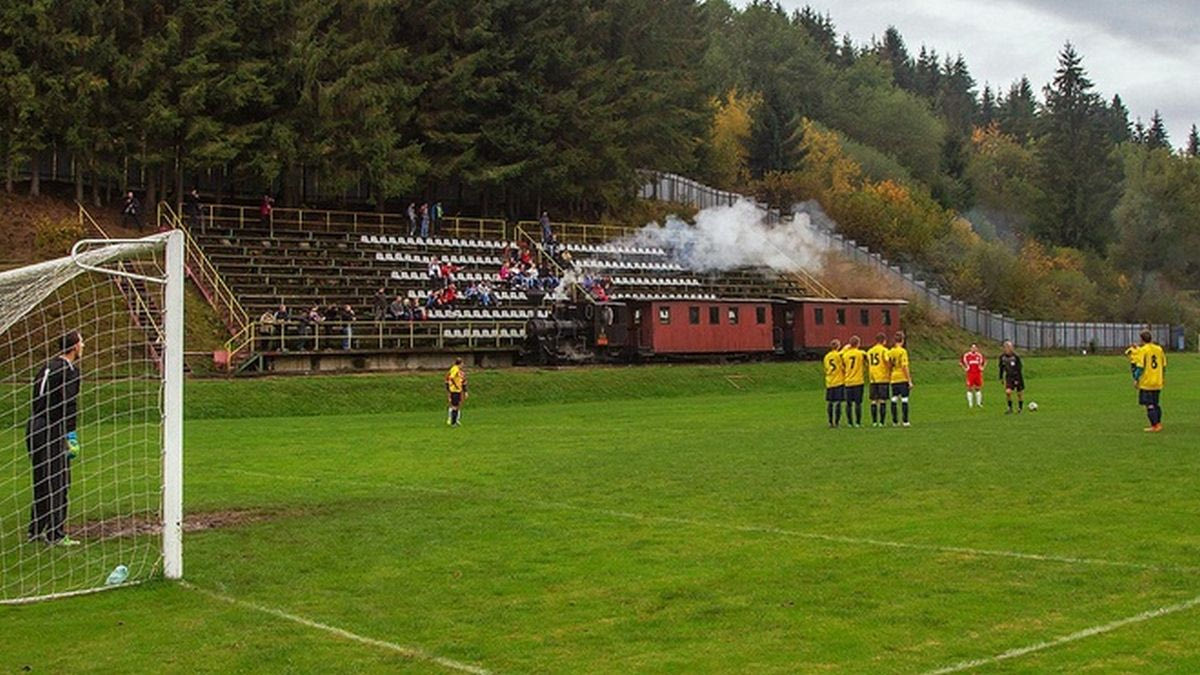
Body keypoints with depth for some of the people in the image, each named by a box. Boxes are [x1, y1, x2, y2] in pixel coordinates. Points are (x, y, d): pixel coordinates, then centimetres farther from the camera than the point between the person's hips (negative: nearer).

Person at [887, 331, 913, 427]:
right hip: (903, 379, -5)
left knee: (894, 400, 8)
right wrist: (910, 380, -10)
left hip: (893, 379, 5)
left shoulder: (890, 352, 5)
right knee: (904, 399, -1)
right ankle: (905, 421, -2)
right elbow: (905, 367, -14)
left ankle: (895, 421, 11)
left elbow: (889, 366, 8)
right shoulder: (902, 351, -11)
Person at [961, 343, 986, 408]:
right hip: (970, 374, -2)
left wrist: (982, 367, 9)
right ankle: (970, 404, 4)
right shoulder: (966, 355, -3)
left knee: (978, 388, 7)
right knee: (970, 388, -2)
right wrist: (964, 368, -3)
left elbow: (985, 361, 22)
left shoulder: (980, 355, 6)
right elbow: (960, 362, 6)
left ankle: (979, 402, 17)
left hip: (978, 373, 2)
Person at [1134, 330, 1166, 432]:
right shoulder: (1159, 349, 6)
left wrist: (1137, 380, -7)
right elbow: (1164, 365, 12)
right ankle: (1158, 423, 18)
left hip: (1146, 382, -6)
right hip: (1158, 382, 6)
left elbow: (1140, 367, -15)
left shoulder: (1143, 350, -11)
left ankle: (1155, 425, -5)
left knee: (1149, 405, -1)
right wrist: (1163, 378, 24)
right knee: (1156, 404, 16)